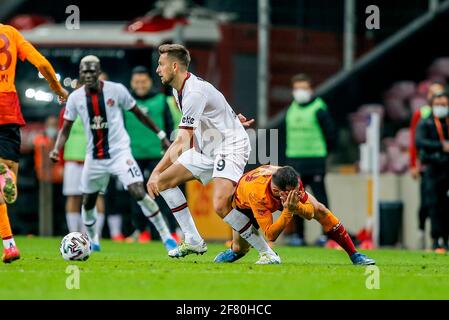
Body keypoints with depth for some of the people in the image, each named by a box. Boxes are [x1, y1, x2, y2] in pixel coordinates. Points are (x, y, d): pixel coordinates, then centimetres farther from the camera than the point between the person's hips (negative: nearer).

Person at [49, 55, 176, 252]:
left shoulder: (116, 90, -10)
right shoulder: (75, 98, -2)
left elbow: (139, 114, 2)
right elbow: (65, 129, 5)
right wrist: (57, 149, -13)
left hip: (119, 152, -4)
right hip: (94, 158, 4)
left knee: (139, 193, -20)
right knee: (88, 201, 14)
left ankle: (166, 237, -10)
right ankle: (92, 241, 41)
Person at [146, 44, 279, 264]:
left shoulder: (195, 92, -23)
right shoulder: (179, 90, 8)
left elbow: (181, 143, -23)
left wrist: (156, 172, -20)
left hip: (231, 146, -10)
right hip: (207, 149, 10)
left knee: (221, 205, -27)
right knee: (164, 181, 4)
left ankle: (267, 253, -18)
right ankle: (193, 241, 6)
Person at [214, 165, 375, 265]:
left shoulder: (293, 181, -38)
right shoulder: (257, 193, -49)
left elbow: (310, 213, -23)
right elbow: (270, 235, -43)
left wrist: (296, 206, -45)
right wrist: (288, 211, -54)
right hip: (245, 203, -3)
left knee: (320, 210, -11)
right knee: (239, 249, -6)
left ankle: (354, 255, -1)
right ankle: (231, 254, 35)